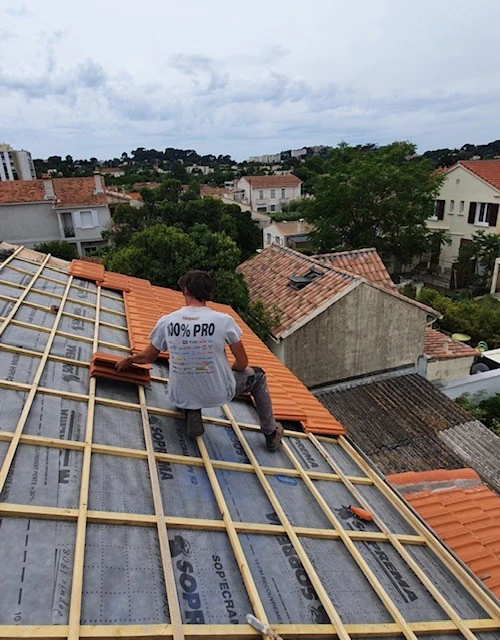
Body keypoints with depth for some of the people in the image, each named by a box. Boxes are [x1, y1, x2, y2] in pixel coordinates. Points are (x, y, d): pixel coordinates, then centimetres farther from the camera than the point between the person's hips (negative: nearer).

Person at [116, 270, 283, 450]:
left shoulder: (166, 322, -9)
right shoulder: (224, 321, -16)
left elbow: (146, 357, 6)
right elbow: (242, 363, -7)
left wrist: (128, 360, 28)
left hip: (181, 397, 3)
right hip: (218, 395, -2)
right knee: (257, 375, 25)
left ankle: (191, 412, 10)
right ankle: (271, 435, 32)